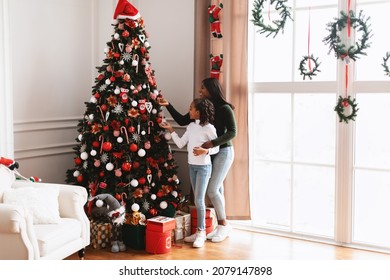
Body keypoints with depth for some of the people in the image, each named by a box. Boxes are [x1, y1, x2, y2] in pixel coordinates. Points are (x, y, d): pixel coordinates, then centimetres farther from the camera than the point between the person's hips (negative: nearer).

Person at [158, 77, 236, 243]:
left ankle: (224, 225, 4)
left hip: (223, 152, -6)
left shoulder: (224, 109, -12)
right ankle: (221, 226, 16)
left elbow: (232, 132, -17)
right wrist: (168, 106, 2)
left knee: (212, 190, -11)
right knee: (217, 190, 8)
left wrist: (213, 143, -28)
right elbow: (181, 121, 11)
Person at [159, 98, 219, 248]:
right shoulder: (191, 126, 6)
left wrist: (205, 151, -27)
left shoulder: (209, 128, -14)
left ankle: (201, 232, 1)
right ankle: (200, 231, 16)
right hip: (192, 166, 6)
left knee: (199, 200, -8)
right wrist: (170, 129, 5)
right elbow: (180, 143, 6)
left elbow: (216, 148, -9)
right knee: (198, 200, 10)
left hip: (204, 167, -6)